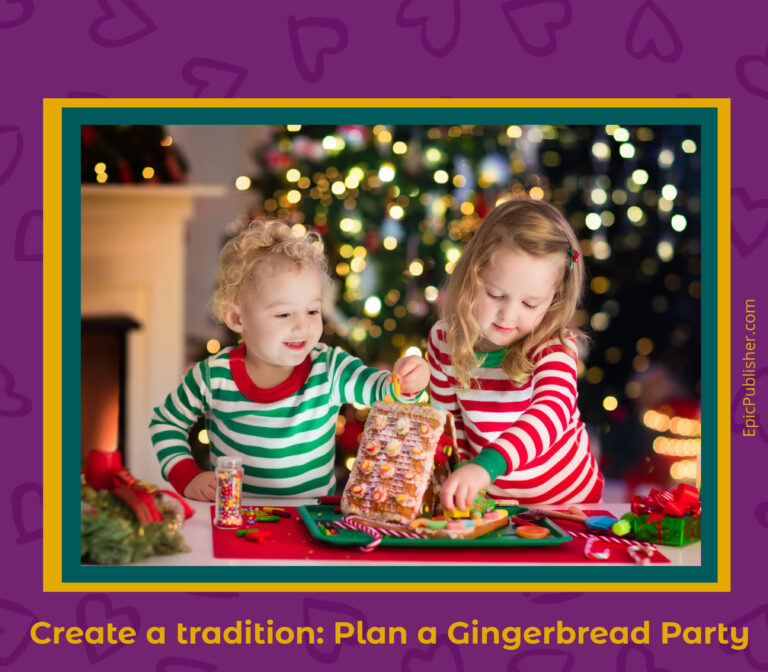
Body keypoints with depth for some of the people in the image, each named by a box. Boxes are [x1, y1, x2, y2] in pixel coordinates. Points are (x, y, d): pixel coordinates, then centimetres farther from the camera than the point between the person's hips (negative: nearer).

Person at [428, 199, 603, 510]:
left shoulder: (554, 348, -18)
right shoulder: (445, 339, -5)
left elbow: (552, 412, -36)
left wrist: (486, 466, -50)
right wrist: (463, 482, -2)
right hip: (490, 497, 3)